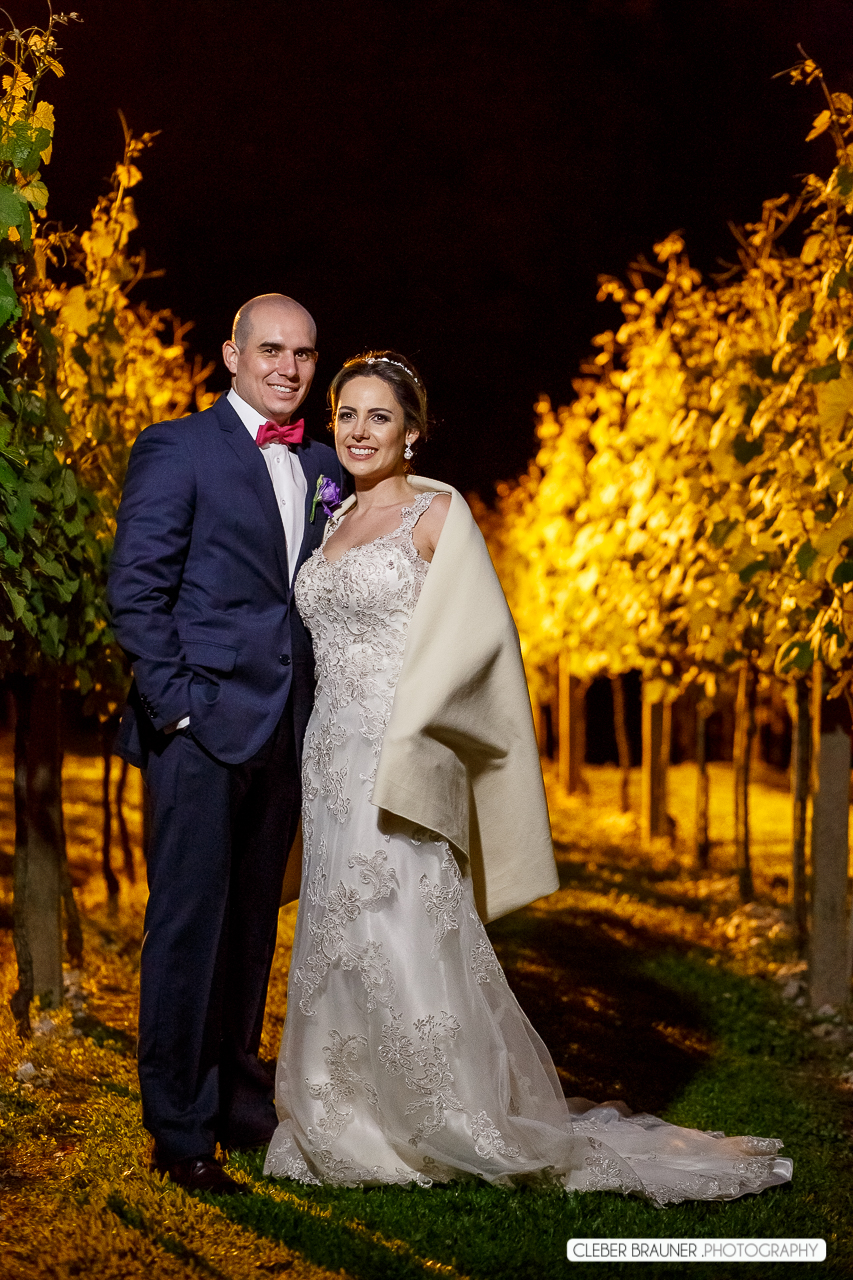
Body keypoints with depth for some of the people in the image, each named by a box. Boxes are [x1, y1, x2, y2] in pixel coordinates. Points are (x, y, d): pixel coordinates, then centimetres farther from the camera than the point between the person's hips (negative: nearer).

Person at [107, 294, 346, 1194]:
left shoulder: (323, 467, 15)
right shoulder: (176, 449, -3)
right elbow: (136, 590, -8)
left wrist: (319, 707, 5)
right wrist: (176, 702, -14)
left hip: (284, 730, 6)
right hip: (201, 724, -6)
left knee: (253, 922, 13)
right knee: (189, 920, -1)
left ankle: (237, 1099, 26)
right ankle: (179, 1128, 9)